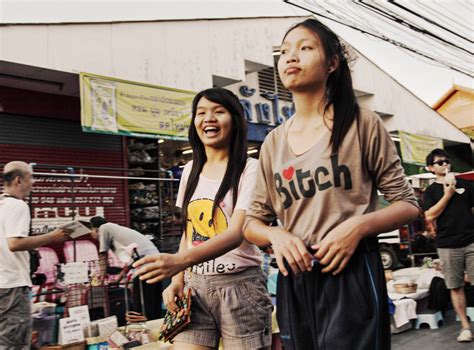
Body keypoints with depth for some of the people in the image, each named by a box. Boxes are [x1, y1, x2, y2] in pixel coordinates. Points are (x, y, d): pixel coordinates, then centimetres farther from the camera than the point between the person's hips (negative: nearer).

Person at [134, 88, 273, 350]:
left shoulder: (249, 169, -8)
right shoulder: (191, 171, 10)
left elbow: (236, 233, -19)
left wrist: (180, 260, -32)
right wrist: (177, 279, 2)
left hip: (239, 286, -4)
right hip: (196, 286, 4)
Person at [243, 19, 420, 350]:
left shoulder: (362, 123, -3)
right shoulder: (274, 142, 8)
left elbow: (407, 204, 0)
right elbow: (253, 222, 12)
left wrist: (358, 226, -19)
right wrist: (276, 235, -11)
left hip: (351, 275, -4)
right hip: (294, 281, 4)